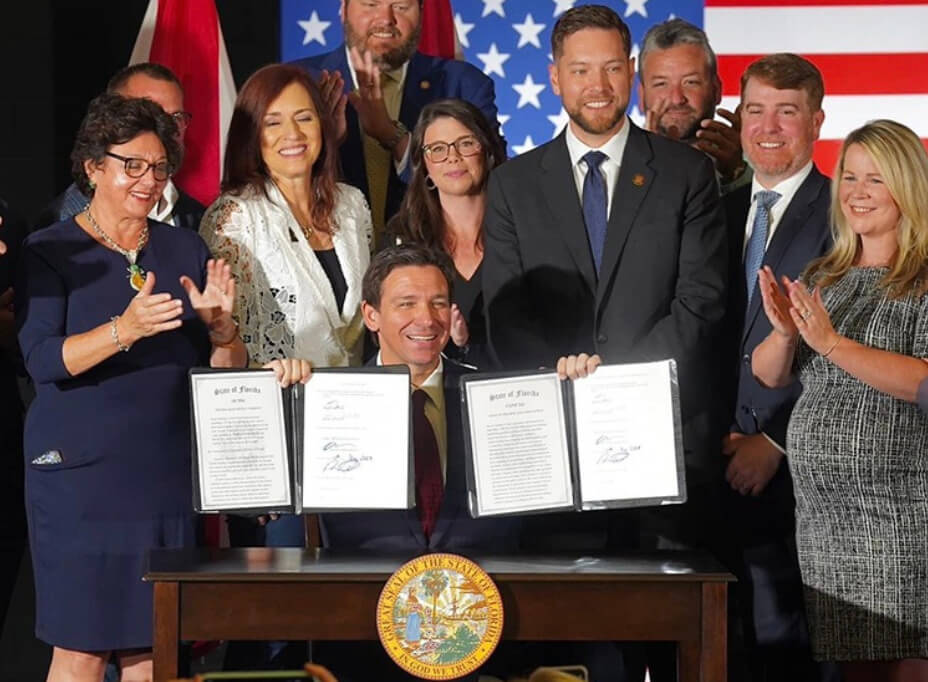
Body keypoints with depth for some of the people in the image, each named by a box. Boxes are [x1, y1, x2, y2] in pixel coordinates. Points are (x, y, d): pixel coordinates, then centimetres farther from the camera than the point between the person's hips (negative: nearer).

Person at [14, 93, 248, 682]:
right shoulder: (50, 253, 0)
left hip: (171, 473, 4)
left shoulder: (188, 251, 12)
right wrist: (124, 330, -28)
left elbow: (229, 370, 12)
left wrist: (221, 326, -10)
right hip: (82, 473, -4)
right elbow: (43, 360, -13)